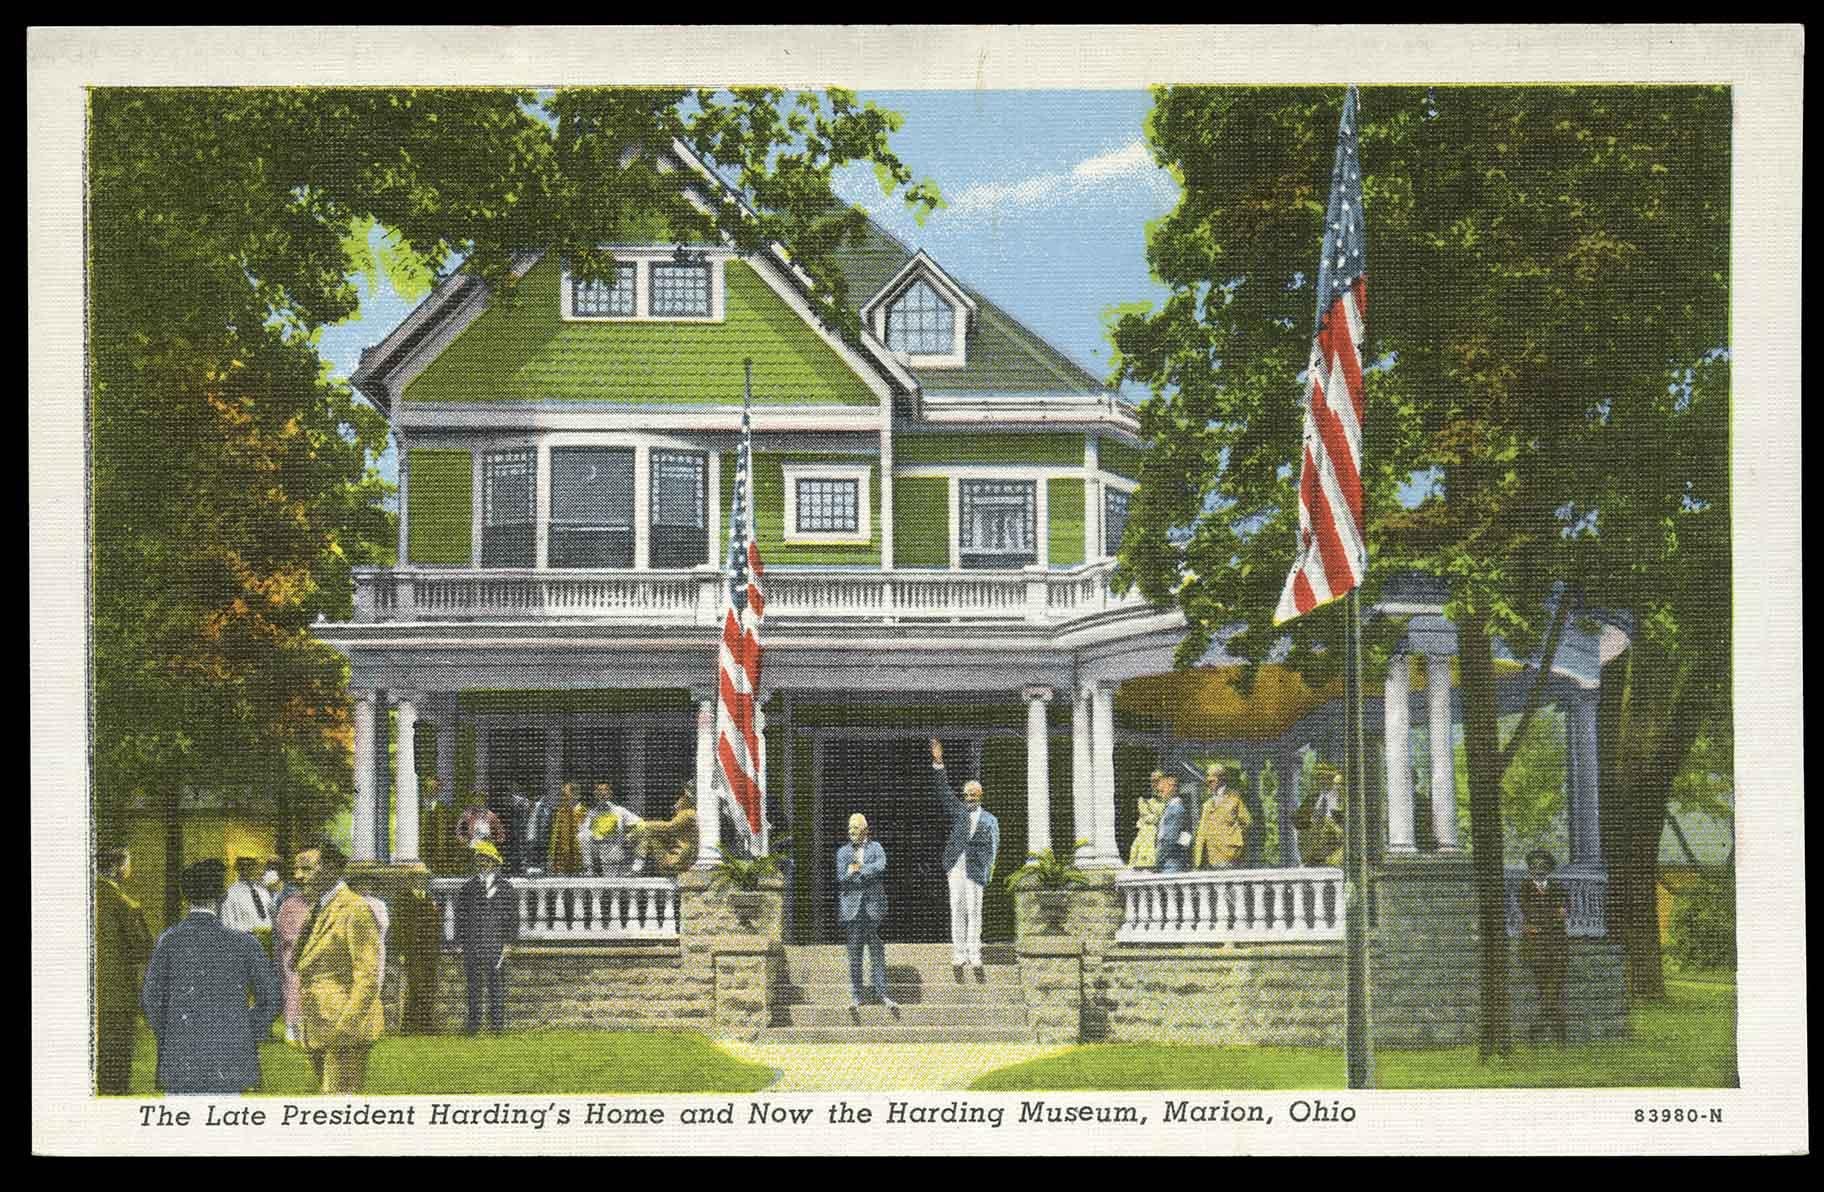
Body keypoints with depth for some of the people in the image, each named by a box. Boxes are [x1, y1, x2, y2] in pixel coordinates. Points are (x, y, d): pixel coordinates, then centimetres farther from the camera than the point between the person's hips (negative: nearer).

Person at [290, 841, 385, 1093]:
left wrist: (345, 1025, -21)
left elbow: (368, 977, -17)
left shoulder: (355, 911, -13)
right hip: (318, 1032, 10)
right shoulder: (318, 910, 17)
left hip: (346, 1029, -10)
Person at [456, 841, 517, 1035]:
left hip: (496, 945, -1)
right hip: (473, 945, 1)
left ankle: (497, 1022, 7)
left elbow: (513, 917, 6)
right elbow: (461, 918, 9)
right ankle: (474, 1021, 9)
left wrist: (507, 942, -2)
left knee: (497, 985, 1)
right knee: (474, 986, 3)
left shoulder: (504, 889, 5)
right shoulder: (468, 888, 8)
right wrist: (462, 942, 2)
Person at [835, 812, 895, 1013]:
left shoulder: (875, 848, 9)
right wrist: (868, 874, -14)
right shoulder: (843, 852, 11)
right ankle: (855, 997, 5)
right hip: (853, 906, 0)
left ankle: (882, 994, 6)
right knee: (854, 952, 1)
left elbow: (881, 865, -13)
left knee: (877, 951, 2)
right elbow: (841, 878, -4)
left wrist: (857, 870, -14)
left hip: (873, 906, 0)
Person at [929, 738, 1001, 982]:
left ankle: (975, 959, 0)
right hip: (955, 867, 1)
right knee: (957, 911, 0)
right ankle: (959, 958, 0)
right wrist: (937, 762, 1)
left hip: (975, 870, -1)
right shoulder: (958, 809, 14)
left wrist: (988, 871, -3)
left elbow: (993, 848, 8)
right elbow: (943, 789, 9)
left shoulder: (989, 820, 10)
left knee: (974, 913, -2)